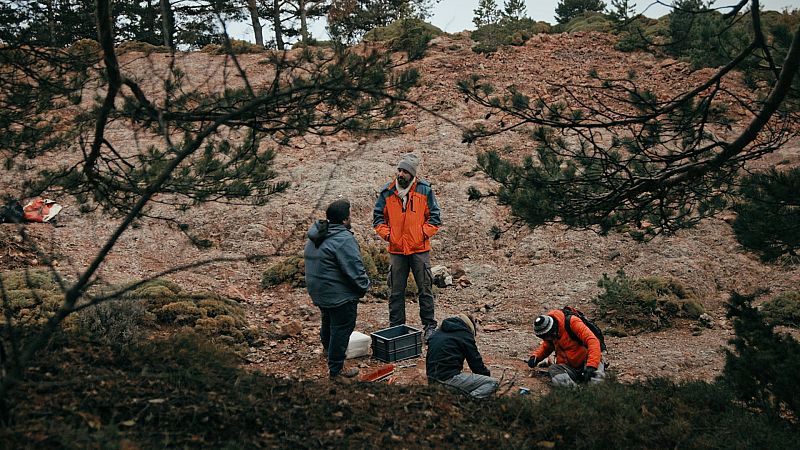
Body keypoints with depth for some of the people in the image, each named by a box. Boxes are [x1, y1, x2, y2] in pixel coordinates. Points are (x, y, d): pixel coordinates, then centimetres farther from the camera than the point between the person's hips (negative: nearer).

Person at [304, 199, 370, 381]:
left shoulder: (316, 236, 5)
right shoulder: (344, 239, -24)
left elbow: (309, 259, 15)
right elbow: (355, 269, -23)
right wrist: (364, 286, -7)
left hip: (318, 291, 10)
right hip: (340, 295, -9)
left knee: (328, 320, 31)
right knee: (342, 328, 1)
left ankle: (327, 347, 55)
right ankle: (336, 370, 8)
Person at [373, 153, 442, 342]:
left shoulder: (424, 190, -3)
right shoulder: (387, 191, 1)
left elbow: (434, 217, 2)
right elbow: (378, 217, 8)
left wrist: (423, 233, -9)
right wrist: (386, 234, -5)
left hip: (420, 249, -1)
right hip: (396, 249, 2)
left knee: (425, 289, 5)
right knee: (396, 291, 8)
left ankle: (429, 326, 17)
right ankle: (396, 327, 18)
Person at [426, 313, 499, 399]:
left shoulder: (437, 332, 21)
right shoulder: (465, 335, 0)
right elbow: (475, 361, 2)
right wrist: (487, 374, 21)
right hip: (449, 378, -8)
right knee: (493, 383, -7)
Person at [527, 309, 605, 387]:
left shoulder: (572, 322, -18)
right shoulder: (549, 333, 3)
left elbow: (593, 341, -26)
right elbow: (546, 346, 25)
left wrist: (591, 366, -37)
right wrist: (535, 356, 4)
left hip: (586, 361, -4)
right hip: (569, 367, 5)